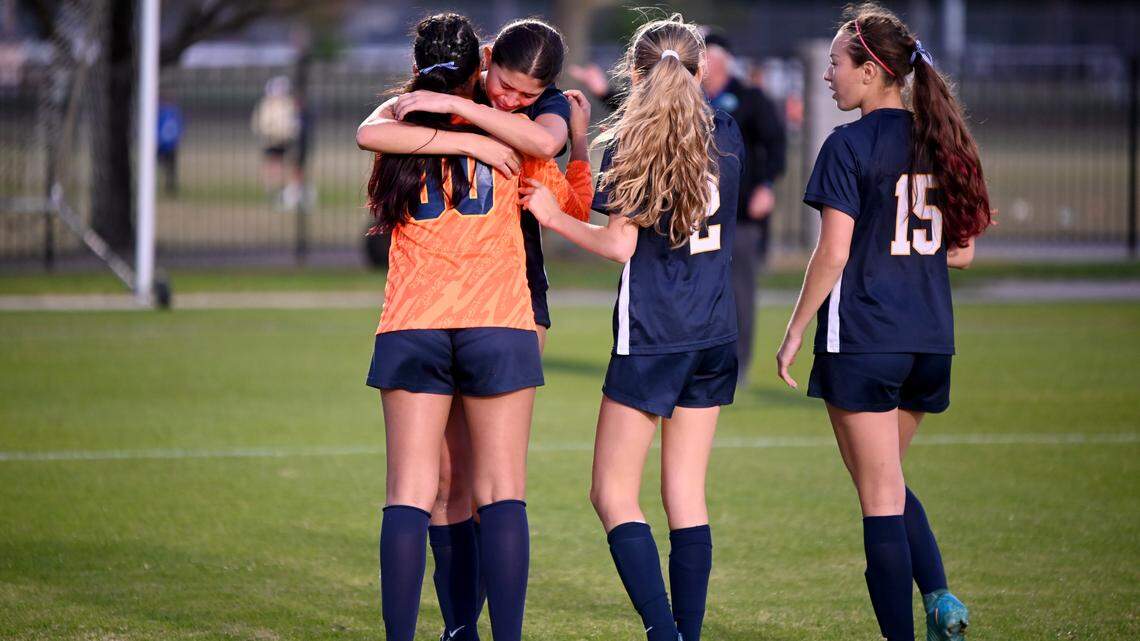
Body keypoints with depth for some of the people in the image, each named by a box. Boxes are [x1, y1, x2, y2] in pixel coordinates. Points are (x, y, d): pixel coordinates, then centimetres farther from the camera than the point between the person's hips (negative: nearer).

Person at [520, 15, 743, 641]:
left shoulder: (631, 143, -9)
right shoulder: (725, 136, 5)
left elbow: (620, 243, -13)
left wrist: (555, 217, -2)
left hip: (651, 338, -5)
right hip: (714, 335, 5)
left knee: (613, 494, 1)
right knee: (686, 495, 9)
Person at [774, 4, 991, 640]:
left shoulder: (850, 146, -11)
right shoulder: (939, 141, 8)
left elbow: (833, 254, -14)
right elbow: (963, 250, 12)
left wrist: (795, 332, -5)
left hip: (862, 341, -6)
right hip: (930, 340, 6)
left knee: (880, 498, 0)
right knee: (891, 482, 22)